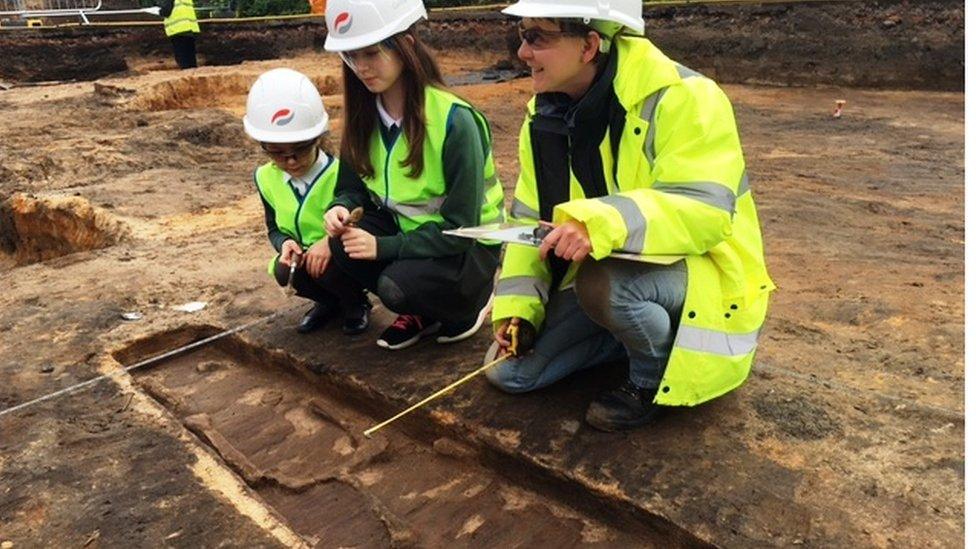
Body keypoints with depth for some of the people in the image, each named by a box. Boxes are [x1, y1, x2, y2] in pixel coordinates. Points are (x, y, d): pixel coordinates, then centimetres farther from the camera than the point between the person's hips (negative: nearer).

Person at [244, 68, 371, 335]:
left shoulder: (342, 174, -22)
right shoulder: (266, 178, -4)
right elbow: (274, 227, 7)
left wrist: (332, 241, -35)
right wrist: (285, 243, -17)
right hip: (301, 256, 5)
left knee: (324, 268, -35)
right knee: (284, 271, -27)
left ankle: (356, 303, 2)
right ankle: (330, 301, 8)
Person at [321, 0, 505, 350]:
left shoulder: (454, 120, -26)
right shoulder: (365, 113, -5)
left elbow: (459, 227, -24)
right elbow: (355, 186, 6)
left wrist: (383, 246, -28)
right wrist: (341, 208, -19)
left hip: (468, 246, -6)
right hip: (407, 227, 7)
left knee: (396, 285, -31)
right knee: (342, 244, -20)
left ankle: (471, 303, 3)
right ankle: (421, 312, 5)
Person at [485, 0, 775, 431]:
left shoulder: (682, 98, -22)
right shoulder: (545, 116, 0)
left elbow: (705, 210, -31)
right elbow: (530, 217, 2)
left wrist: (601, 226, -46)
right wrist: (517, 306, -10)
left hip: (700, 274, -6)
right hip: (604, 269, 7)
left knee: (602, 283, -39)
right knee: (508, 372, 0)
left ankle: (655, 375, -6)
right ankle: (642, 330, 16)